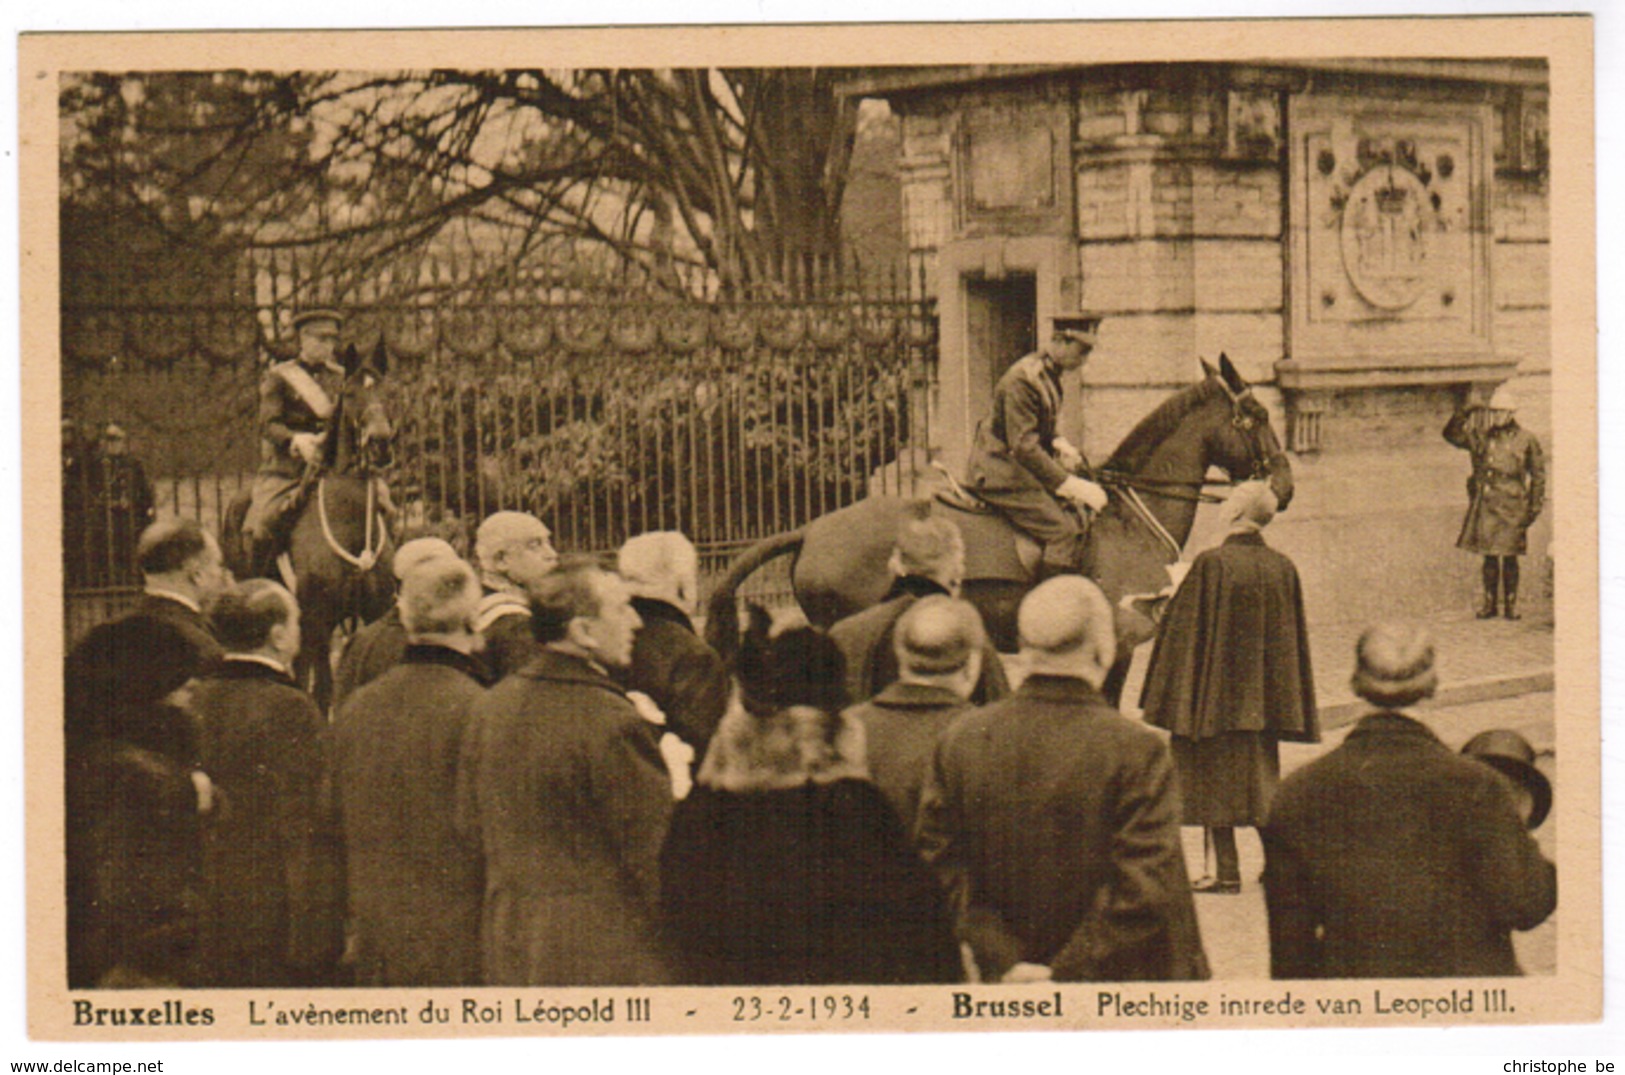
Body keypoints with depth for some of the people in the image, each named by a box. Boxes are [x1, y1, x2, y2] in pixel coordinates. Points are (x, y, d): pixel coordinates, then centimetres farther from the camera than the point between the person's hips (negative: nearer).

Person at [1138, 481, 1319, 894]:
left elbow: (1184, 631, -11)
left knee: (1216, 781, 2)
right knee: (1260, 778, 15)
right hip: (1264, 696, 5)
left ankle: (1227, 870, 2)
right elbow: (1292, 641, 7)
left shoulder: (1211, 564, -15)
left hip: (1217, 688, -5)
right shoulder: (1283, 568, 0)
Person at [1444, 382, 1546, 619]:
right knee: (1489, 556, 6)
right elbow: (1452, 435, 12)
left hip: (1511, 508, -3)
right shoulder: (1482, 437, 9)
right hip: (1485, 506, 3)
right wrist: (1462, 416, -4)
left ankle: (1511, 604, 9)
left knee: (1510, 557, 0)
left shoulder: (1526, 440, 2)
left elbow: (1538, 475, 6)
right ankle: (1489, 603, 14)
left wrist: (1535, 507, 1)